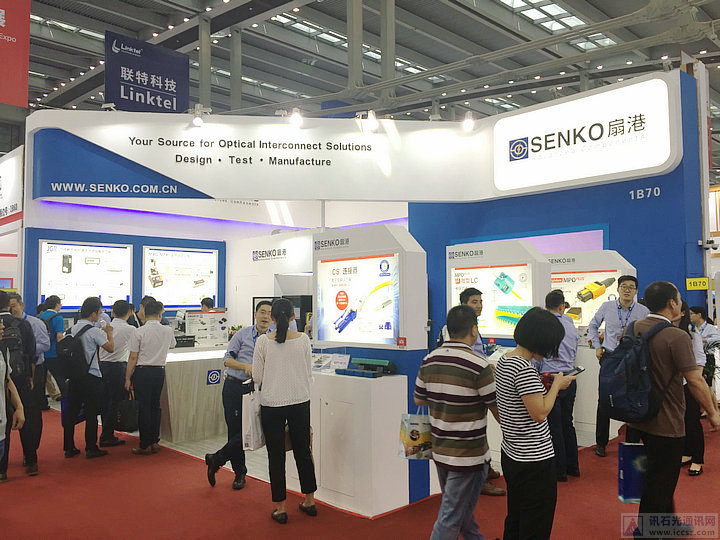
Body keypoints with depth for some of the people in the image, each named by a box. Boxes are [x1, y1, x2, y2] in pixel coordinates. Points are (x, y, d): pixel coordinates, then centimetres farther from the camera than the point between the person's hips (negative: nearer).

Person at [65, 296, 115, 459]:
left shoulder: (74, 328, 7)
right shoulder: (94, 331, -15)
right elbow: (110, 348, -12)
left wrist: (102, 333, 17)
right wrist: (109, 333, 3)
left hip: (73, 375, 7)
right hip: (91, 377, -7)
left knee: (71, 412, 11)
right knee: (91, 414, 2)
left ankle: (69, 448, 19)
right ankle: (91, 448, 8)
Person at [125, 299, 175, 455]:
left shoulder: (139, 332, -10)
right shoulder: (168, 331, 0)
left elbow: (133, 357, -8)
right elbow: (172, 345, 23)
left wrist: (128, 378, 0)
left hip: (142, 372, -3)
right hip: (160, 371, 3)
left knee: (143, 407, 3)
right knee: (155, 405, 14)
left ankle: (145, 445, 8)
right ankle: (154, 441, 19)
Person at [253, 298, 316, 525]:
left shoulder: (263, 341, -10)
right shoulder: (303, 339, -6)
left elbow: (257, 377, -4)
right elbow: (309, 373, 2)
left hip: (272, 404, -2)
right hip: (300, 402, 2)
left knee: (276, 455, 10)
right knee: (303, 451, 17)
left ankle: (280, 508, 17)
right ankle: (309, 501, 28)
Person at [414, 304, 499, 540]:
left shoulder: (429, 361, -1)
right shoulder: (479, 365, -20)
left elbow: (419, 399, 11)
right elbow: (498, 410, -11)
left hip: (440, 450, 7)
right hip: (468, 455, -7)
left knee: (461, 508, 24)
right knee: (451, 517, 2)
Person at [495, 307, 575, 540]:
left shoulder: (504, 360, 6)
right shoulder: (524, 369, -23)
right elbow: (539, 413, -22)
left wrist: (545, 383, 9)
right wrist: (557, 385, -10)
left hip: (511, 454, 10)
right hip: (535, 460, -10)